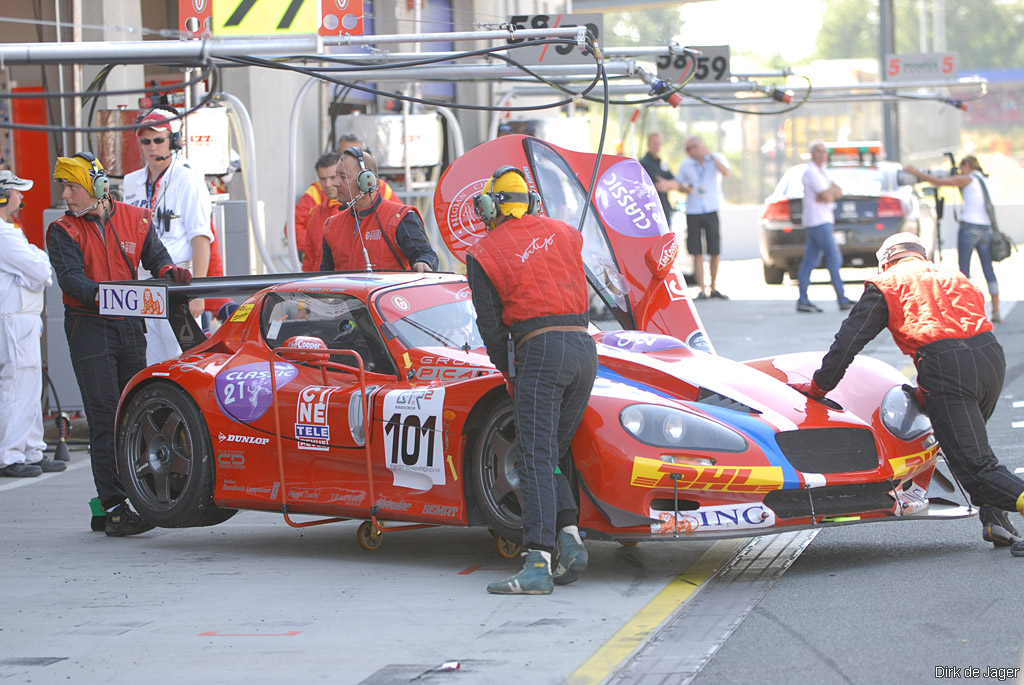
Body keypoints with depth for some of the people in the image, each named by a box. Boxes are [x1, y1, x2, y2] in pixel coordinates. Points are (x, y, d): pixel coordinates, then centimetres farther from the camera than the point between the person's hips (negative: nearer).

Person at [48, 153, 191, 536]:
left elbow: (155, 259, 13)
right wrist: (97, 295, -34)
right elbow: (69, 276, -16)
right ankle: (114, 508, -10)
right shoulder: (64, 231, -2)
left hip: (130, 326, 4)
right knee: (106, 419, -9)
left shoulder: (135, 219, 8)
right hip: (89, 328, -4)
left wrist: (169, 274, -10)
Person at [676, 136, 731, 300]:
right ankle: (702, 290, -3)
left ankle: (714, 288, 15)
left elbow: (726, 173, -17)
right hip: (693, 212, 1)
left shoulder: (717, 159, 2)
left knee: (715, 252, 2)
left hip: (712, 211, -1)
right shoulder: (686, 165, 7)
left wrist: (711, 156, -17)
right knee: (697, 254, -5)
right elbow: (678, 184, 15)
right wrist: (686, 189, -7)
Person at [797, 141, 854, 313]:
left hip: (823, 220, 10)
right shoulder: (811, 172, -12)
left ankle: (802, 301, 6)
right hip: (818, 221, -10)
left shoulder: (821, 171, 19)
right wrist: (832, 193, 3)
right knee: (834, 259, -10)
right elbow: (827, 196, -18)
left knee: (810, 262, 7)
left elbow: (839, 192, 11)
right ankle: (843, 300, -10)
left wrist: (831, 193, -9)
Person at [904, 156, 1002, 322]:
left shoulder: (966, 180, -4)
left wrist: (915, 172, 6)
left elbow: (937, 181, -3)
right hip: (986, 228, 6)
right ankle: (996, 311, 3)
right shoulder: (985, 180, 13)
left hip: (969, 227, -6)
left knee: (964, 271, 0)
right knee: (989, 271, 6)